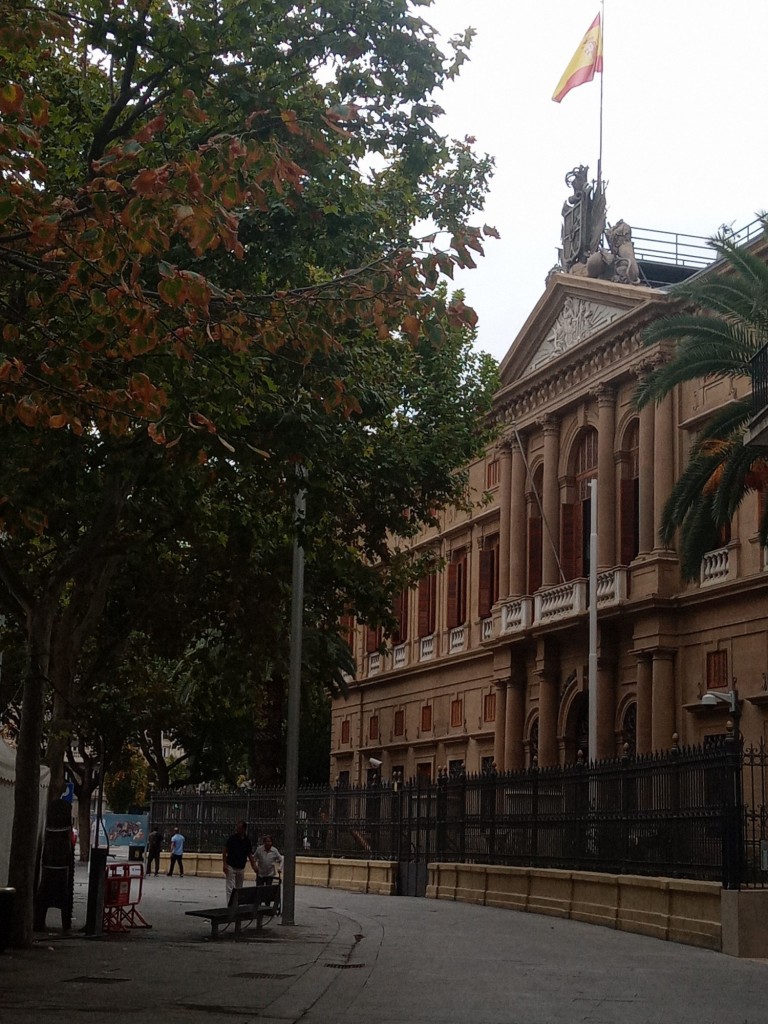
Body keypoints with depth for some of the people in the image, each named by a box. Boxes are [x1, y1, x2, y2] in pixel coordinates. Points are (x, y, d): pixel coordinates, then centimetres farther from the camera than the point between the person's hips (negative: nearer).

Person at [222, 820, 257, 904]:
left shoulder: (247, 841, 1)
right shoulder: (232, 838, -8)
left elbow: (250, 855, 6)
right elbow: (224, 851, -4)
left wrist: (254, 866, -6)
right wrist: (225, 864, -13)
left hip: (241, 868, 4)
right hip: (231, 868, -4)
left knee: (239, 889, 12)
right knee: (231, 889, -10)